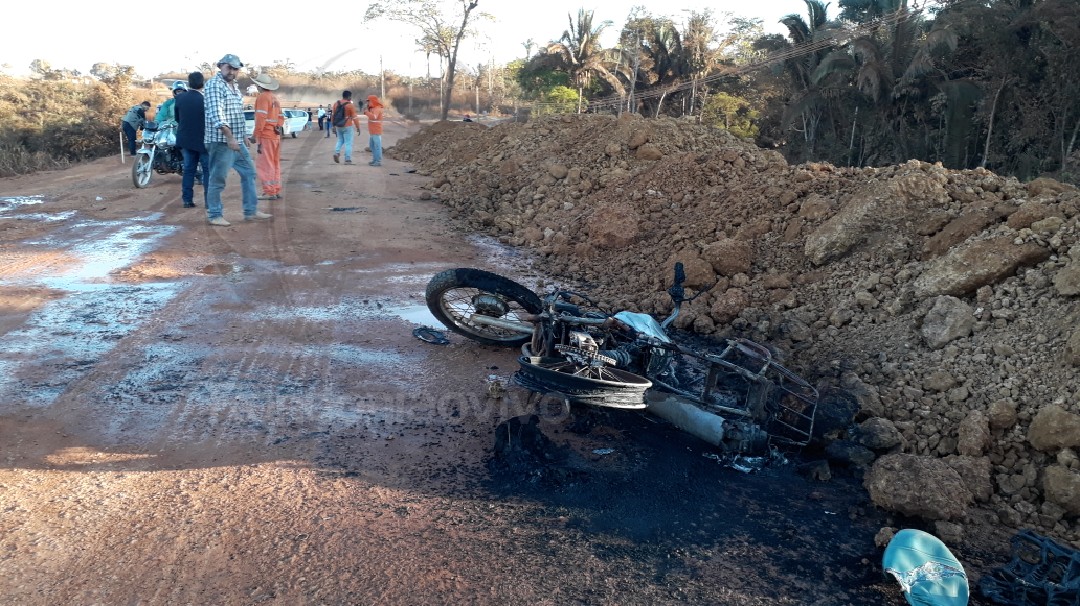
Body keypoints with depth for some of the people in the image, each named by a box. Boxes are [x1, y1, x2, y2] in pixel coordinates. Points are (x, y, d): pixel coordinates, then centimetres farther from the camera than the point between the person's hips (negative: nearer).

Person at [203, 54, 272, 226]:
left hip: (237, 141, 9)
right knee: (218, 179, -2)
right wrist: (229, 137, -28)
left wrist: (243, 136, 22)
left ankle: (250, 211, 21)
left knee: (249, 173, 13)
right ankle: (214, 215, 6)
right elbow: (217, 113, -23)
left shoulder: (234, 86, 17)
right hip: (221, 141, -9)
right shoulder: (214, 84, -12)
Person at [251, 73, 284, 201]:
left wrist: (256, 135, -13)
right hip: (276, 136, 9)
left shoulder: (262, 97, -10)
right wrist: (278, 128, 15)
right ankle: (276, 191, 16)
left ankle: (269, 192, -7)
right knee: (275, 164, 13)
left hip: (266, 136, -9)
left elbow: (261, 118, -16)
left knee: (264, 165, -5)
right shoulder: (275, 98, 16)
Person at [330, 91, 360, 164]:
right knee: (348, 143, 1)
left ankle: (337, 152, 0)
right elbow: (355, 117, -12)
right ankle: (348, 159, -2)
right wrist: (358, 128, -5)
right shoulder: (350, 105, -12)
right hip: (347, 127, -5)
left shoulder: (336, 103, 5)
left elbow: (333, 115, 11)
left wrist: (333, 126, 19)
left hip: (338, 126, 5)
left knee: (340, 140, 22)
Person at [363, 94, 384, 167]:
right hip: (372, 131, 10)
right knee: (372, 145, 16)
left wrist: (366, 111, -27)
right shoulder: (372, 108, 15)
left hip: (376, 131, -10)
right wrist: (367, 109, 6)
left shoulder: (377, 109, -15)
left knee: (377, 146, -8)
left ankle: (379, 161, -6)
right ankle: (375, 160, 24)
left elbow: (374, 117, -31)